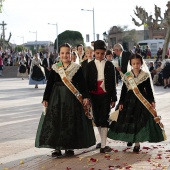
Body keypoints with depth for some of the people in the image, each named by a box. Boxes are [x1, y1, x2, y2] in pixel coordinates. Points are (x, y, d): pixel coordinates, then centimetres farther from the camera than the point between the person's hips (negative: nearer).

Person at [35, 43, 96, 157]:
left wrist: (85, 96, -8)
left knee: (71, 122, 2)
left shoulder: (77, 68, 1)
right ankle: (57, 148, 4)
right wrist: (45, 98, 1)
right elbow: (49, 84, 6)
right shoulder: (55, 68, 4)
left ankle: (69, 147, 13)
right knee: (55, 121, -2)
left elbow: (82, 84, 1)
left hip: (72, 98, -1)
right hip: (56, 98, 1)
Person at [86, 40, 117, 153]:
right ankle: (102, 141, 27)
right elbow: (87, 82, 3)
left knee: (104, 119, -6)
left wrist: (114, 98, 0)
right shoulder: (90, 65, 3)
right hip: (94, 95, 2)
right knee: (97, 119, 11)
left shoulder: (109, 65, 1)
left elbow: (113, 83, 3)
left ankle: (103, 145, -8)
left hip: (106, 95, -2)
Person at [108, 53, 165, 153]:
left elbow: (149, 89, 3)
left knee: (140, 121, -2)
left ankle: (137, 143, 5)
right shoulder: (127, 76, 2)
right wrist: (121, 103, 2)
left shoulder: (146, 76, -2)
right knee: (128, 121, 4)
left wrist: (152, 101, -4)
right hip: (129, 100, 2)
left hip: (142, 101, -2)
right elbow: (124, 90, 6)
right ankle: (130, 138, 27)